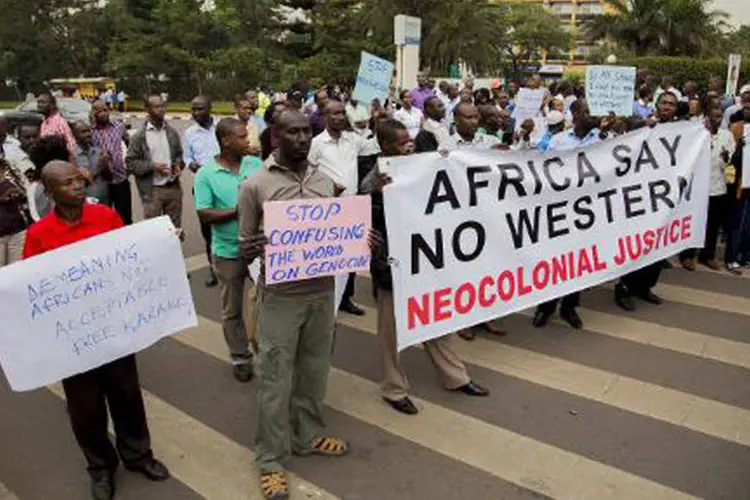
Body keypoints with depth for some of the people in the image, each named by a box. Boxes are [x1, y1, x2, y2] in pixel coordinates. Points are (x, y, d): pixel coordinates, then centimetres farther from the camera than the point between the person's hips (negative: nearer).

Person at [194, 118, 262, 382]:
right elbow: (204, 215, -13)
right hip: (228, 252, -2)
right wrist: (237, 212, -22)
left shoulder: (256, 164, 1)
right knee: (232, 310, 12)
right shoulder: (206, 173, -8)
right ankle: (241, 359, 30)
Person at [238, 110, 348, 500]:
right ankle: (271, 459, 22)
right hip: (280, 296, -4)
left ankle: (307, 436, 39)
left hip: (322, 291, 5)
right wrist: (251, 250, -27)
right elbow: (246, 248, -3)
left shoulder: (325, 182, 6)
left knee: (313, 369, 18)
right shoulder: (255, 186, -7)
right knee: (275, 378, 5)